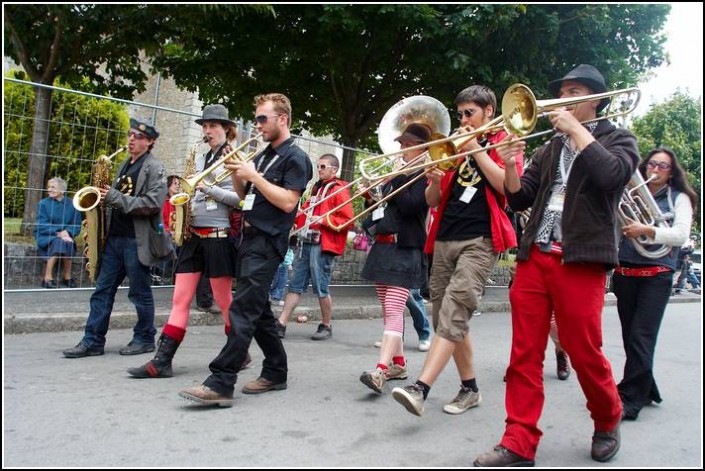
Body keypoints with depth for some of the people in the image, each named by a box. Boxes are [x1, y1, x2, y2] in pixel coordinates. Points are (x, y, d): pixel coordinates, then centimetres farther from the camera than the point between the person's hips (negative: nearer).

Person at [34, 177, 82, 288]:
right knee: (58, 242, -33)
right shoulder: (43, 203, -3)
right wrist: (58, 232, -23)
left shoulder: (72, 204, 2)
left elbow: (77, 225, 0)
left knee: (68, 243, -32)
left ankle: (67, 277, -15)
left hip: (65, 236, 2)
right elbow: (42, 225, -9)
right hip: (46, 236, -2)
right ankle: (47, 278, -25)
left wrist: (67, 232, -21)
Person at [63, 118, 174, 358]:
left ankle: (145, 339, 16)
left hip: (137, 239, -8)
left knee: (140, 292, 2)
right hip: (114, 237, 8)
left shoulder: (154, 167, -5)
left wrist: (116, 197, -19)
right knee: (103, 289, 6)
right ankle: (92, 341, 10)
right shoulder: (125, 166, 19)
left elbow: (153, 203, -18)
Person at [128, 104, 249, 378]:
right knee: (180, 299, 2)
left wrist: (210, 189, -17)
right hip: (193, 235, 6)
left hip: (218, 236, -6)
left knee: (224, 300, 2)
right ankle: (162, 361, 1)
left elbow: (240, 198, -9)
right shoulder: (200, 158, 17)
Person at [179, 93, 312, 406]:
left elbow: (287, 202, -17)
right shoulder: (263, 155, 19)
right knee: (258, 309, 11)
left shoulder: (295, 158, -6)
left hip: (268, 243, -9)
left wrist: (253, 175, -15)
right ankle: (276, 372, 22)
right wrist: (236, 172, 4)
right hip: (249, 238, 9)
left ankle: (220, 384, -16)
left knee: (243, 311, -15)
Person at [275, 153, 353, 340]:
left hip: (323, 245, -7)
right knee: (295, 286, 5)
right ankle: (281, 325, 6)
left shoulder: (339, 190, -4)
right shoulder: (316, 188, 20)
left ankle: (326, 327, 15)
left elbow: (347, 219, -12)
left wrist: (323, 220, -20)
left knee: (321, 288, 0)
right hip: (306, 242, 8)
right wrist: (299, 215, 13)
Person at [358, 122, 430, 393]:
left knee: (393, 310, -17)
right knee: (389, 310, 12)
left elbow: (409, 206, -19)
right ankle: (398, 364, 22)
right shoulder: (395, 174, 19)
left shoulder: (423, 175, -4)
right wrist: (370, 197, 2)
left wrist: (396, 176, -13)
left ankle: (381, 370, -25)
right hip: (382, 247, 9)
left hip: (405, 250, -9)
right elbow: (379, 209, 21)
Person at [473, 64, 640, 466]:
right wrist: (510, 165, -4)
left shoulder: (618, 139, 8)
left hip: (581, 260, -4)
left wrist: (574, 128, -8)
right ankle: (519, 444, 9)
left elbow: (611, 174, -15)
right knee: (524, 354, 2)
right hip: (533, 258, 5)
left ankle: (608, 421, 30)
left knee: (585, 353, 2)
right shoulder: (550, 148, 20)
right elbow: (520, 200, 14)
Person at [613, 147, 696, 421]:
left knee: (641, 337, -11)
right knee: (630, 336, 10)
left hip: (657, 275, -4)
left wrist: (647, 230, -20)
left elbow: (681, 234, -7)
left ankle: (628, 400, -8)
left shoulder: (679, 198, 7)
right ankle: (646, 390, 27)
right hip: (625, 272, 4)